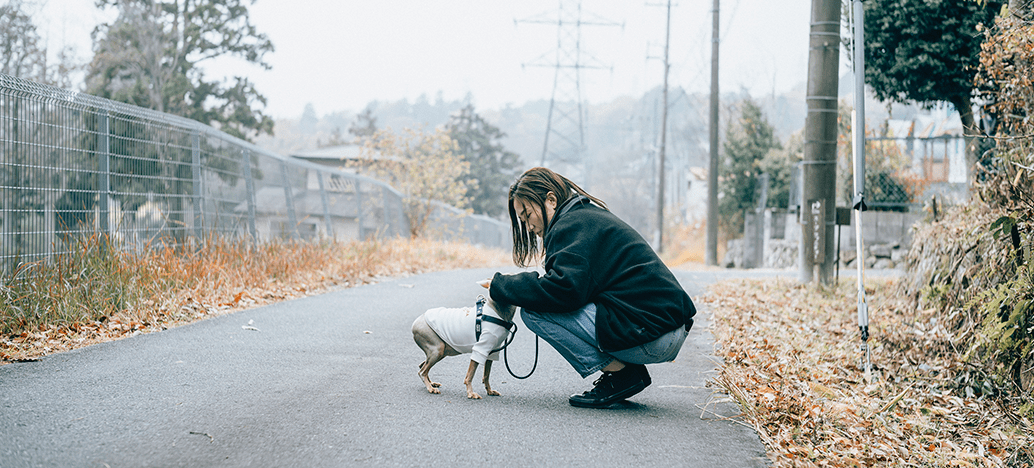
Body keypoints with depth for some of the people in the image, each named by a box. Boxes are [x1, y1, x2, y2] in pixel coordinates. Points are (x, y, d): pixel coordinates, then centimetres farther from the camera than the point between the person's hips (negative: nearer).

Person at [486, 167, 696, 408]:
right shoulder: (593, 216, 24)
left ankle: (621, 374, -7)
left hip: (650, 336, -10)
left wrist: (500, 285, -9)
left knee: (533, 311, -8)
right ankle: (630, 371, 12)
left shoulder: (572, 224, -8)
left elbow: (564, 289, -21)